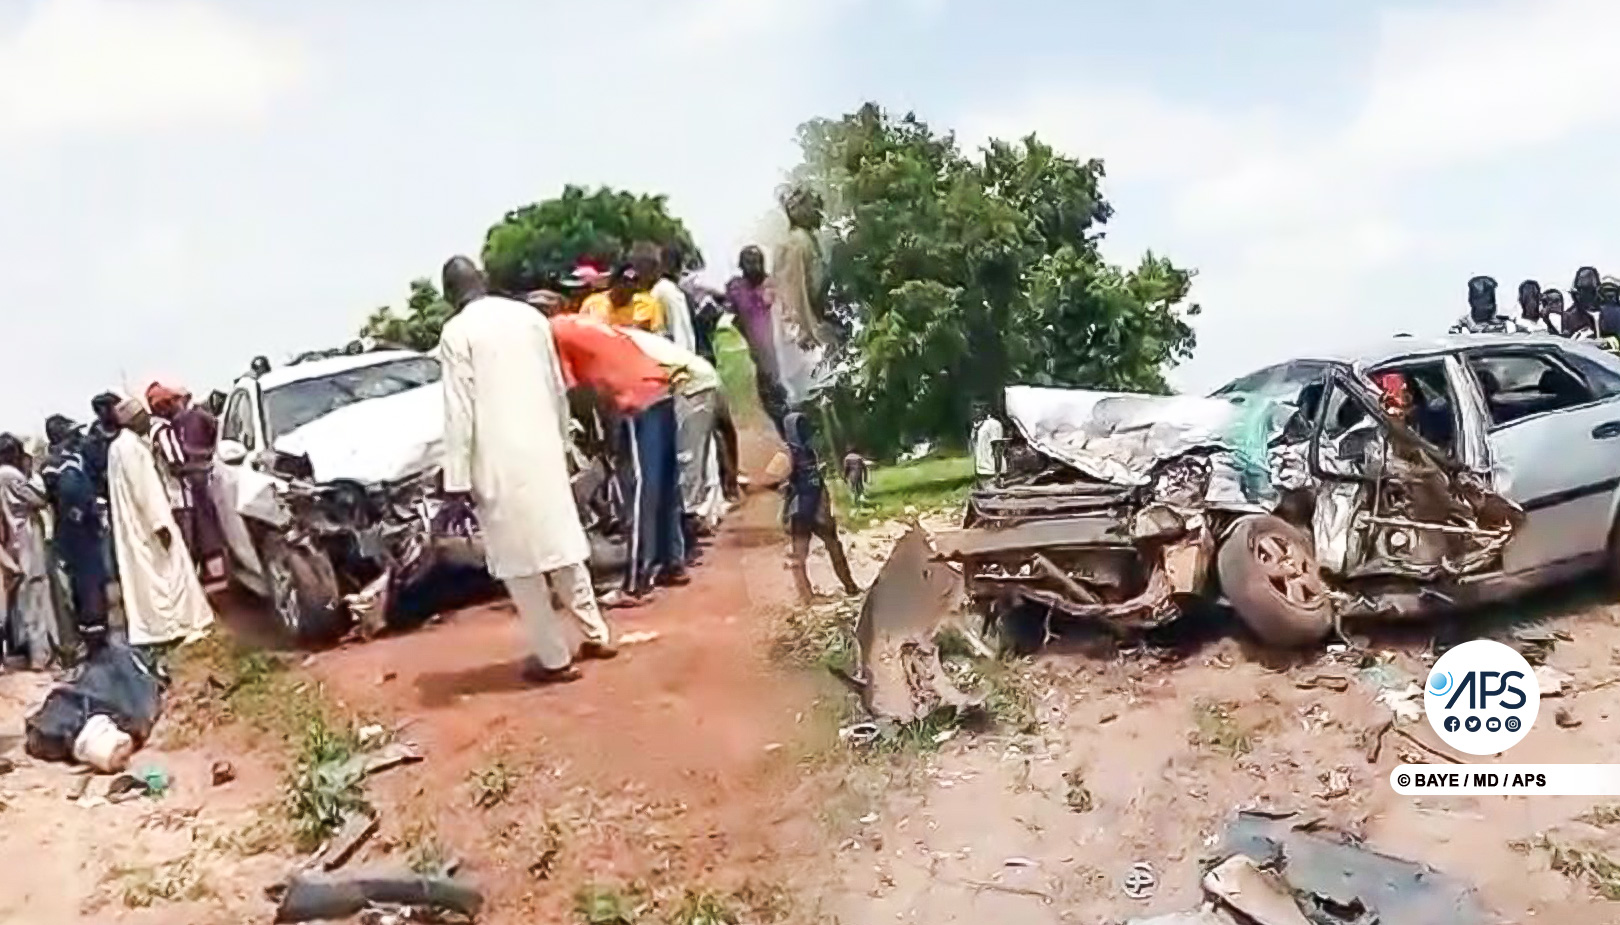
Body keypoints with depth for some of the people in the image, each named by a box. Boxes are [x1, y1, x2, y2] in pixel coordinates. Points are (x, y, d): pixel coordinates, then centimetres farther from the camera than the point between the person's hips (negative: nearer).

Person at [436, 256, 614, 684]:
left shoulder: (457, 333, -8)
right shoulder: (530, 316, 7)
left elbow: (459, 414, -13)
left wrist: (456, 486, -11)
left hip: (500, 464, -5)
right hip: (544, 451, 6)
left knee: (521, 562, 4)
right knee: (560, 542, 18)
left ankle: (554, 658, 10)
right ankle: (595, 635, 27)